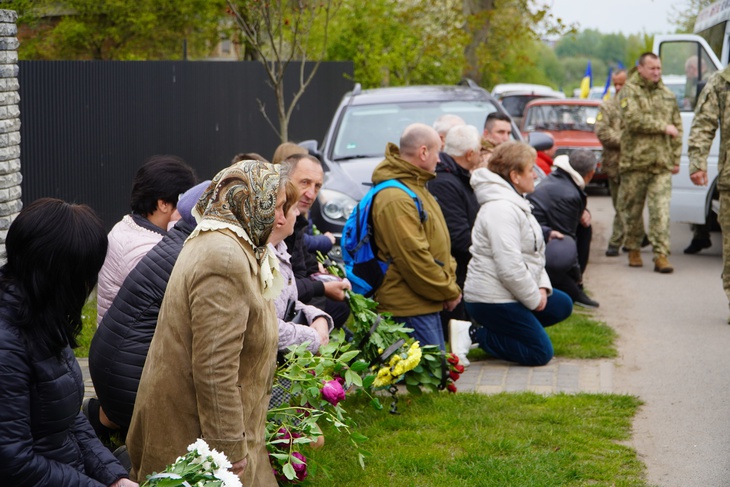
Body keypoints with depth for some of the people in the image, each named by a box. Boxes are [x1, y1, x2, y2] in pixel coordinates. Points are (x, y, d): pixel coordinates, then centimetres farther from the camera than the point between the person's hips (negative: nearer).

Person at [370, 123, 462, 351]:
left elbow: (438, 244, 21)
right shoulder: (395, 200, -20)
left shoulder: (416, 187, 16)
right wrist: (449, 292, -12)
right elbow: (413, 257, -22)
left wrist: (450, 283, 7)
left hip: (428, 304, 11)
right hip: (409, 307, -11)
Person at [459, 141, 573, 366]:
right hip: (492, 301, -11)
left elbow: (534, 254, 18)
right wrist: (534, 298, -15)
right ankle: (477, 336, -4)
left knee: (562, 305, 21)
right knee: (541, 353, -8)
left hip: (507, 294, 11)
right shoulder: (501, 209, -21)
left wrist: (542, 287, 3)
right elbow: (510, 267, -27)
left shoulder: (515, 204, 15)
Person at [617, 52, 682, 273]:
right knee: (632, 209, 6)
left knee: (661, 210, -7)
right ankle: (633, 249, 22)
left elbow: (677, 128, 17)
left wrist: (675, 159, 10)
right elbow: (633, 120, -15)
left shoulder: (668, 95, 16)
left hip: (662, 163, 3)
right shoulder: (629, 92, 1)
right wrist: (663, 127, -8)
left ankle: (661, 254, -9)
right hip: (635, 161, -2)